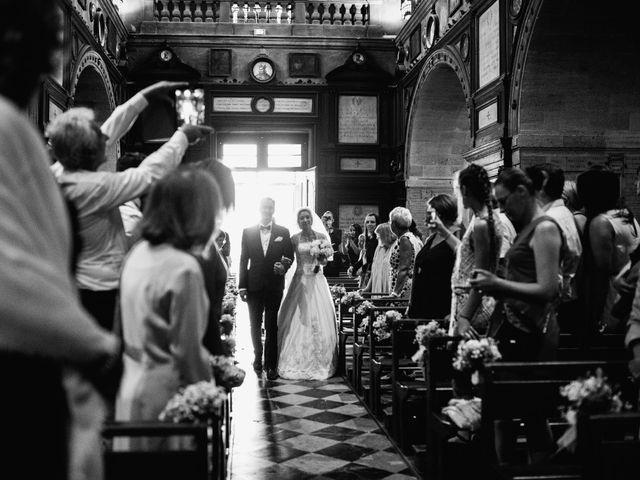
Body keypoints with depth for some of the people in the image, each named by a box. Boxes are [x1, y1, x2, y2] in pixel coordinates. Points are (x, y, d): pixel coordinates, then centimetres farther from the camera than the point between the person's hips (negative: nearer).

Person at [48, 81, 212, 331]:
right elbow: (149, 173, -18)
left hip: (75, 285, 9)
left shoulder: (59, 172, -1)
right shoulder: (93, 187, -25)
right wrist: (183, 136, -5)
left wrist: (145, 96, 11)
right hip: (99, 292, -9)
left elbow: (109, 131, 7)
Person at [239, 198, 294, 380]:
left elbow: (290, 256, 7)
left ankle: (271, 364, 8)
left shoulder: (283, 232, 2)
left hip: (274, 286, -1)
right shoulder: (248, 232, 3)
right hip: (254, 286, 1)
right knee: (255, 325, 11)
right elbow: (243, 260, 3)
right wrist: (242, 286, -1)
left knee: (272, 327, 2)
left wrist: (284, 266, -16)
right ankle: (257, 356, 30)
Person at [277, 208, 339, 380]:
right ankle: (297, 361, 8)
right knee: (297, 319, -1)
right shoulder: (294, 238, 3)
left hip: (317, 281, 0)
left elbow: (327, 259, 6)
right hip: (300, 280, 0)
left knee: (318, 319, -1)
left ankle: (319, 361, 9)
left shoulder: (321, 236, 4)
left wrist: (321, 259, -15)